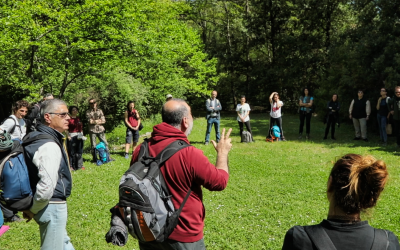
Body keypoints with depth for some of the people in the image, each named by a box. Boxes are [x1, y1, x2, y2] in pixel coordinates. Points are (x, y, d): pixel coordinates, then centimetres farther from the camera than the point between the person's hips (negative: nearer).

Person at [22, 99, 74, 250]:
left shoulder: (35, 137, 6)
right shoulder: (50, 146, -25)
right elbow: (46, 187, -32)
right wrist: (32, 210, -15)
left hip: (49, 205, 10)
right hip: (52, 206, -10)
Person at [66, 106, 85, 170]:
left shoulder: (78, 119, 14)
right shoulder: (69, 119, -7)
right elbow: (66, 129, -9)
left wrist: (82, 135, 12)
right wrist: (68, 136, -16)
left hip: (80, 137, 6)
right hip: (72, 137, -6)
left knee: (79, 152, 9)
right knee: (72, 152, -4)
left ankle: (79, 165, 17)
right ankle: (71, 166, 2)